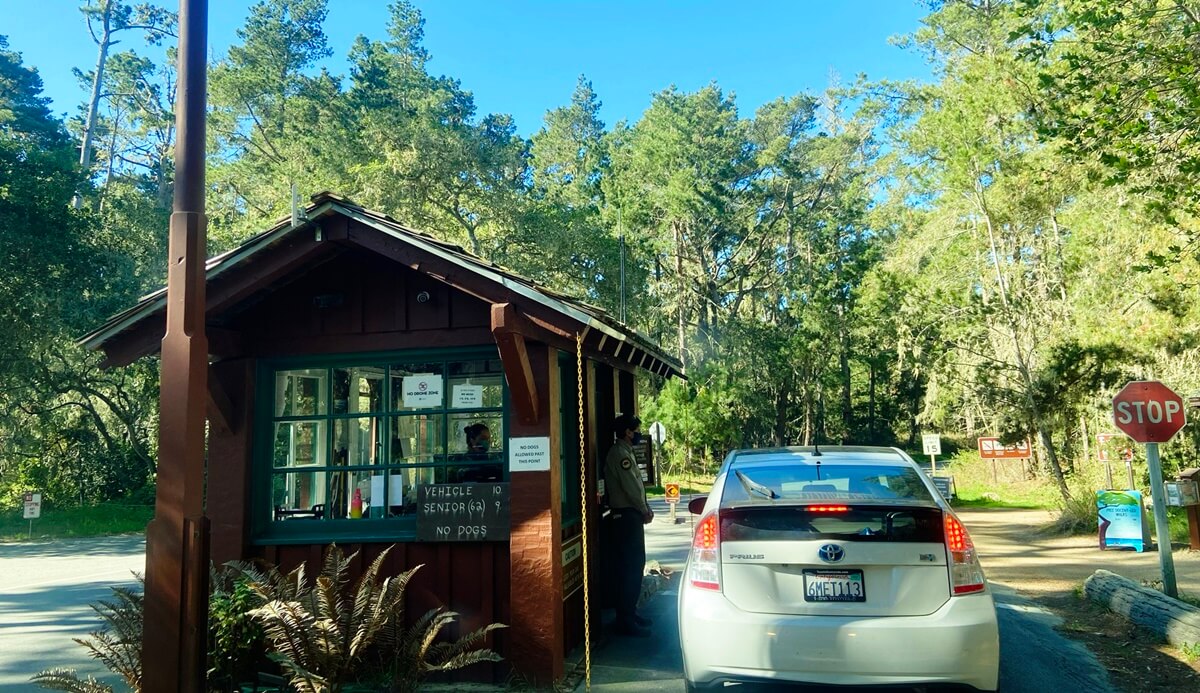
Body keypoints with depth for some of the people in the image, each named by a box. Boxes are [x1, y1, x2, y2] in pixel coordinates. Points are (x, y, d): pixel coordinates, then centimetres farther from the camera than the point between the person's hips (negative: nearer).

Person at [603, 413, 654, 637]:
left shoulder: (625, 452, 18)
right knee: (630, 568, -8)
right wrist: (644, 511, -8)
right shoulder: (620, 454, -16)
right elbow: (630, 487, -19)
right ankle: (626, 621, -4)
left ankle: (629, 614, 23)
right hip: (627, 516, -11)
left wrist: (645, 509, 10)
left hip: (630, 516, 11)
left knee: (634, 566, 15)